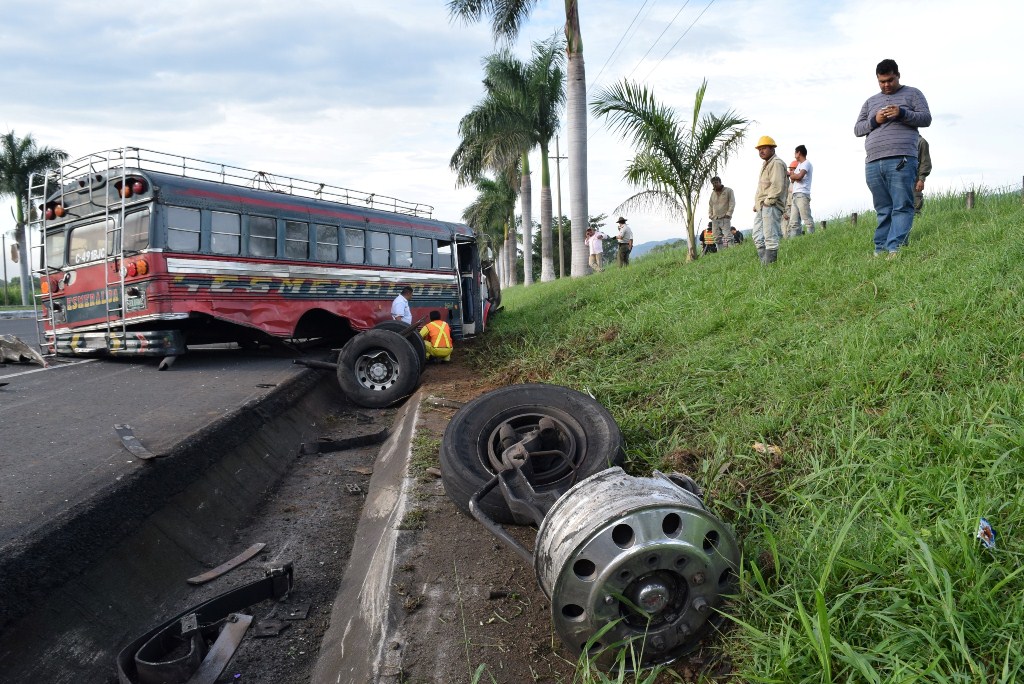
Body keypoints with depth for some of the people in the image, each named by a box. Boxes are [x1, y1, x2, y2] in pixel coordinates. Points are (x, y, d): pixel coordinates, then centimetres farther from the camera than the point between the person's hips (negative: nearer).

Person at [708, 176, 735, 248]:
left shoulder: (728, 190, 3)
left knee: (727, 237, -16)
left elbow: (732, 203, -2)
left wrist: (728, 213, -12)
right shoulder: (713, 193, 19)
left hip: (724, 218, -5)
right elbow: (710, 204, 26)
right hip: (714, 219, 6)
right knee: (717, 239, 1)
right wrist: (710, 214, 13)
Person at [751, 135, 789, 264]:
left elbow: (777, 186, -18)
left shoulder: (776, 163, -7)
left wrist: (768, 201, -16)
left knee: (770, 238, -11)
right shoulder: (766, 164, 25)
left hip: (771, 206, -11)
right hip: (761, 207, 11)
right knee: (757, 236, 8)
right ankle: (764, 263, 8)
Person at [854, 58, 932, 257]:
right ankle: (880, 249, 2)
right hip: (873, 164, 4)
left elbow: (926, 118, 6)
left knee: (902, 207, -13)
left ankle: (895, 248, -20)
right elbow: (857, 129, 19)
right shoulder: (870, 102, 25)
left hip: (901, 161, -3)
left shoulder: (912, 94, 16)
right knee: (883, 210, 3)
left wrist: (902, 113, -11)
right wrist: (874, 121, -1)